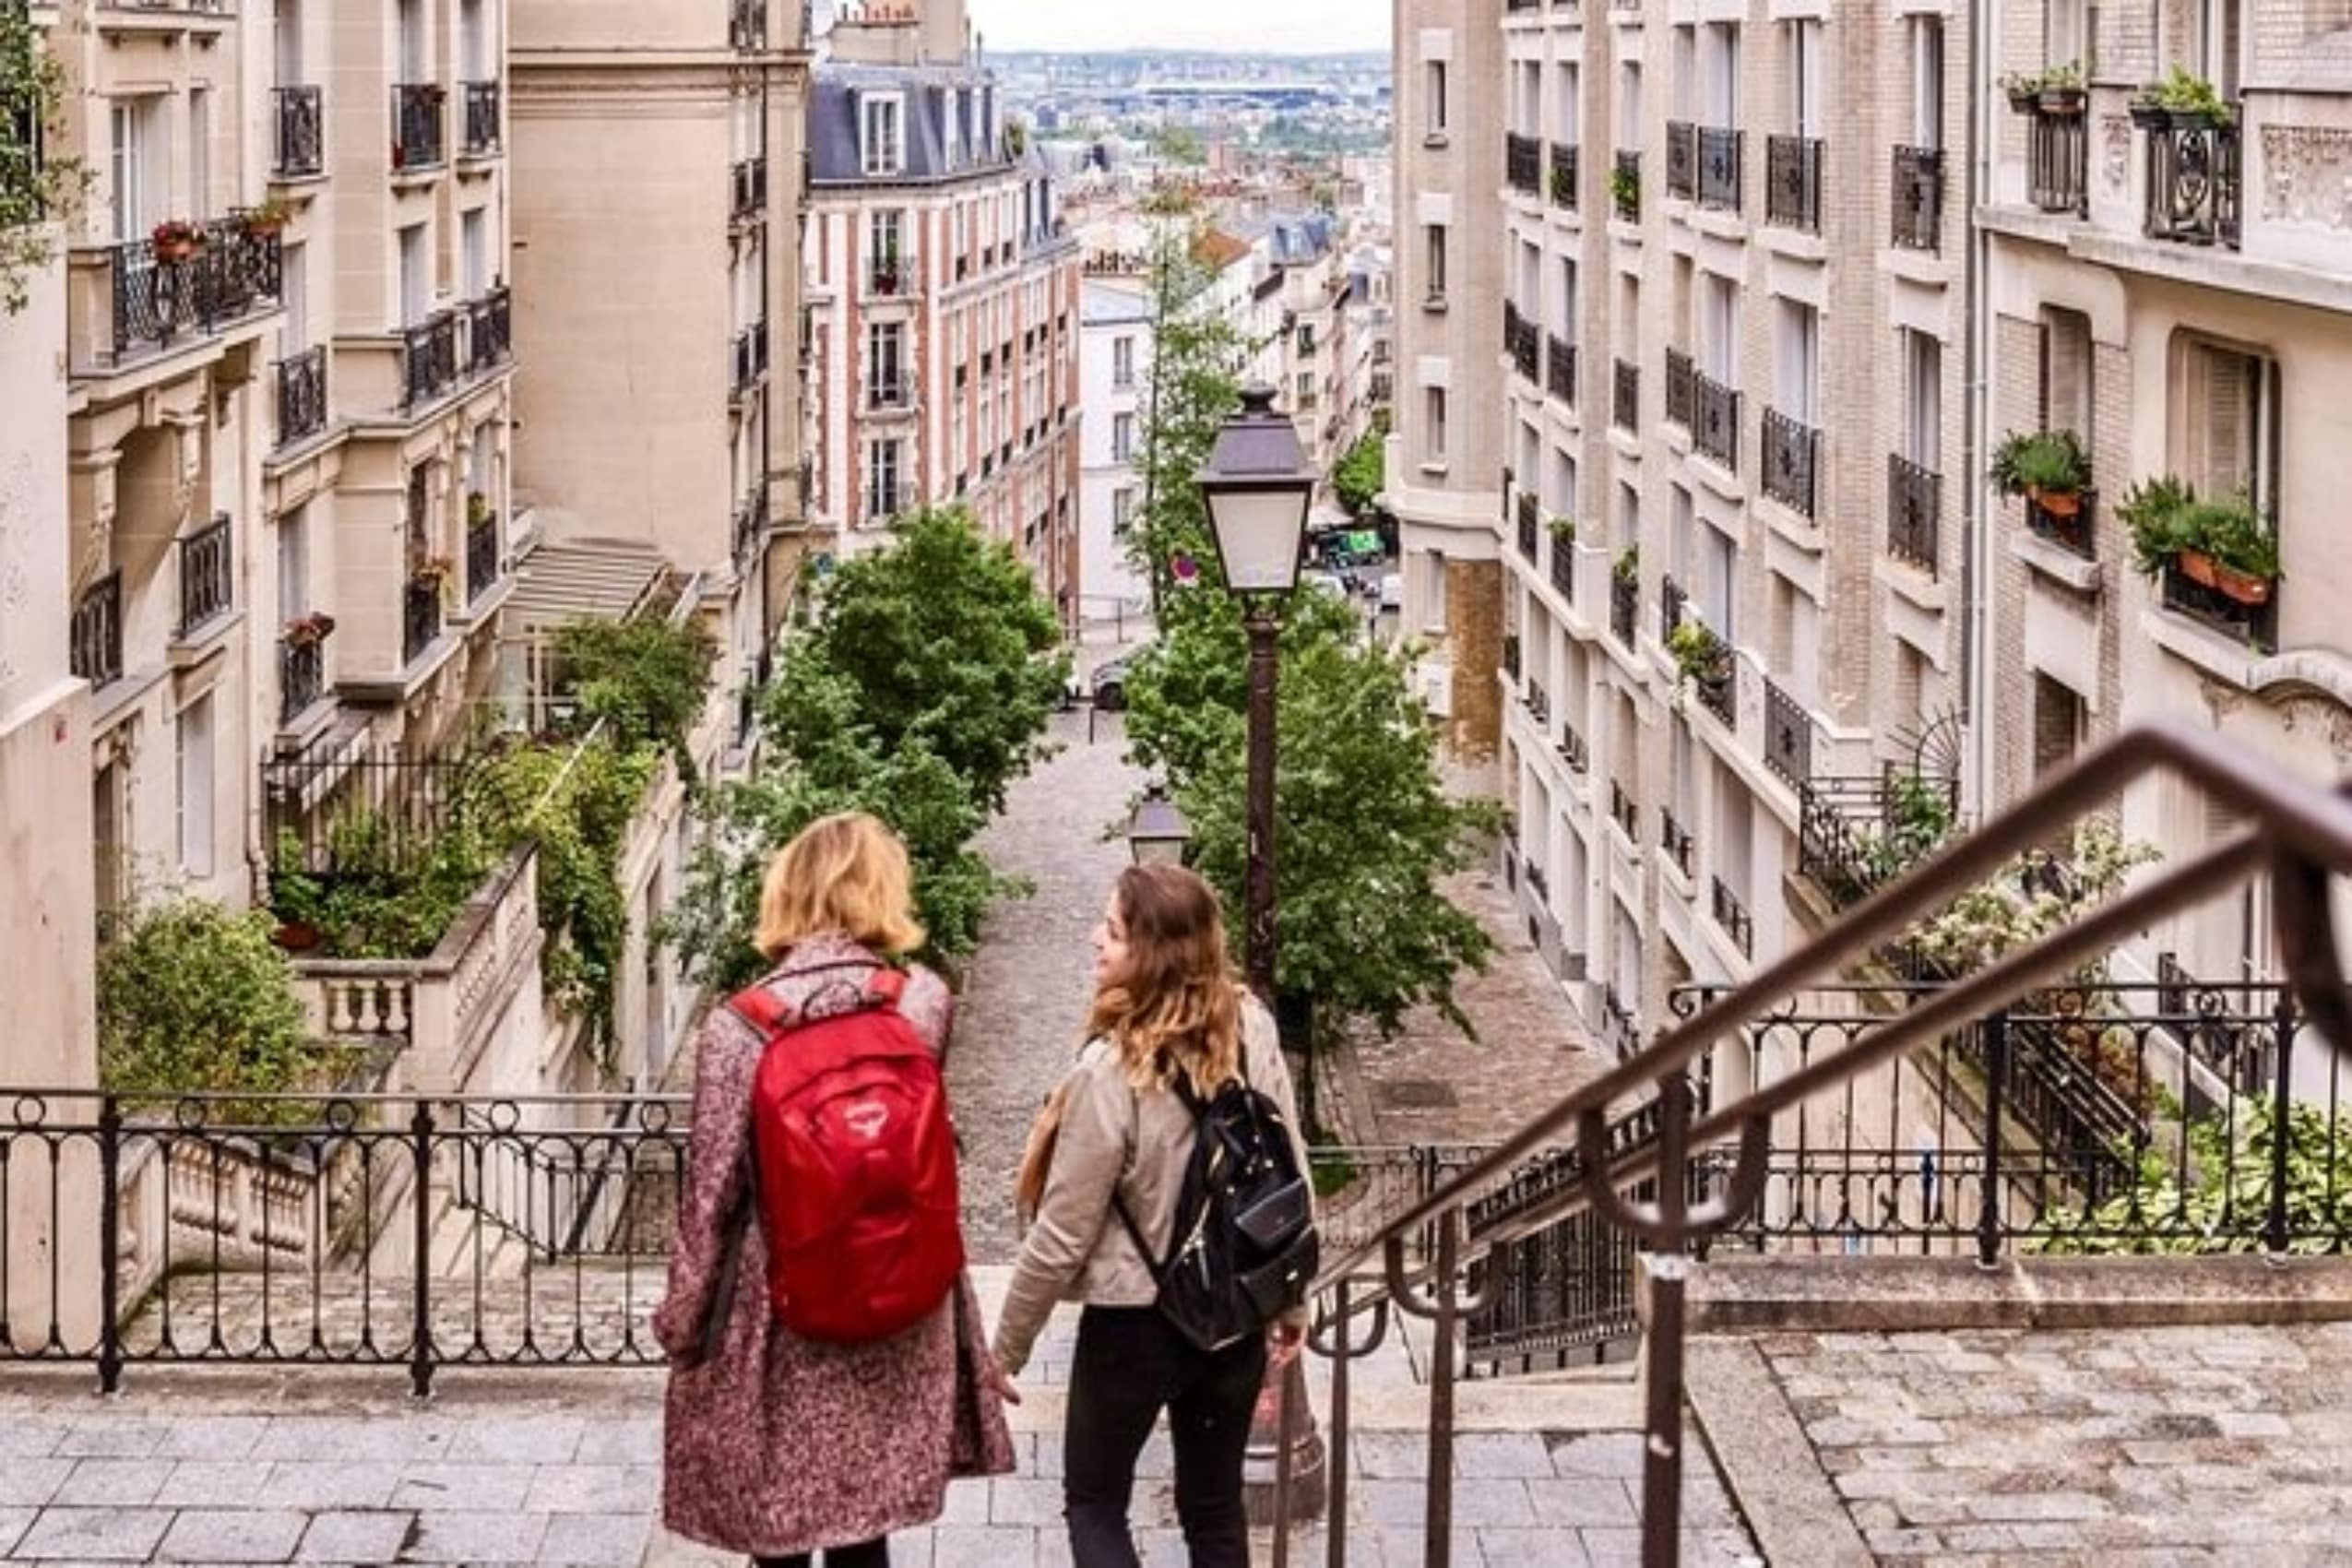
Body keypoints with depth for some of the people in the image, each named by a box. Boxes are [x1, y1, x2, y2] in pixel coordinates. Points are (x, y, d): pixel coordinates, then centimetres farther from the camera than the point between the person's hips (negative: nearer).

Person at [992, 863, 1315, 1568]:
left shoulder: (1110, 1072, -26)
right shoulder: (1252, 1027, -9)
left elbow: (1062, 1237, -18)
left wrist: (1006, 1350, -4)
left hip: (1135, 1323, -5)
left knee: (1094, 1503, 16)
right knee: (1216, 1507, 18)